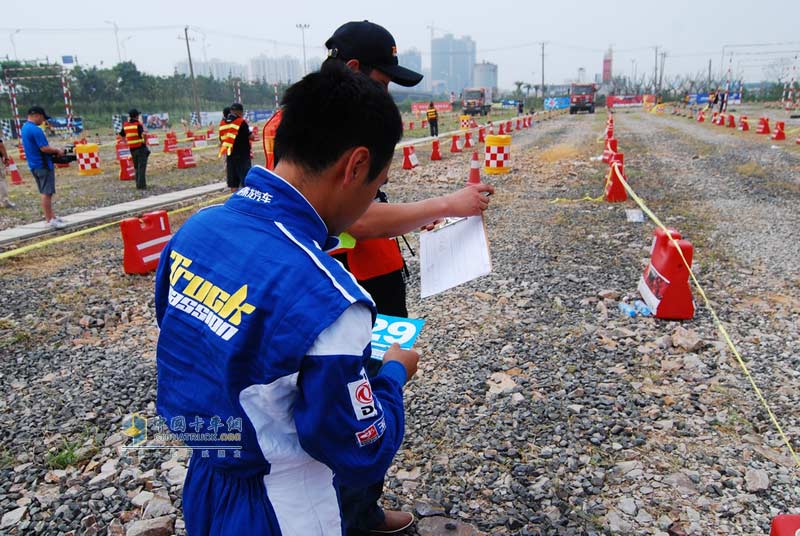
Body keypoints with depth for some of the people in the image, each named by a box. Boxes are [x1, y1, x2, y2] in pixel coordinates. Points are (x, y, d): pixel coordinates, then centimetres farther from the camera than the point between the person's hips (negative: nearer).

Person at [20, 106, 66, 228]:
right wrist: (57, 151, -7)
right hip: (43, 165, -10)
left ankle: (51, 215, 22)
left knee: (45, 192, 16)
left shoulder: (25, 127, 13)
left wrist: (53, 150, 11)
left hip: (34, 165, 10)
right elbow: (44, 148, -23)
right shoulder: (36, 130, -18)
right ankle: (49, 220, -3)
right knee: (47, 193, -6)